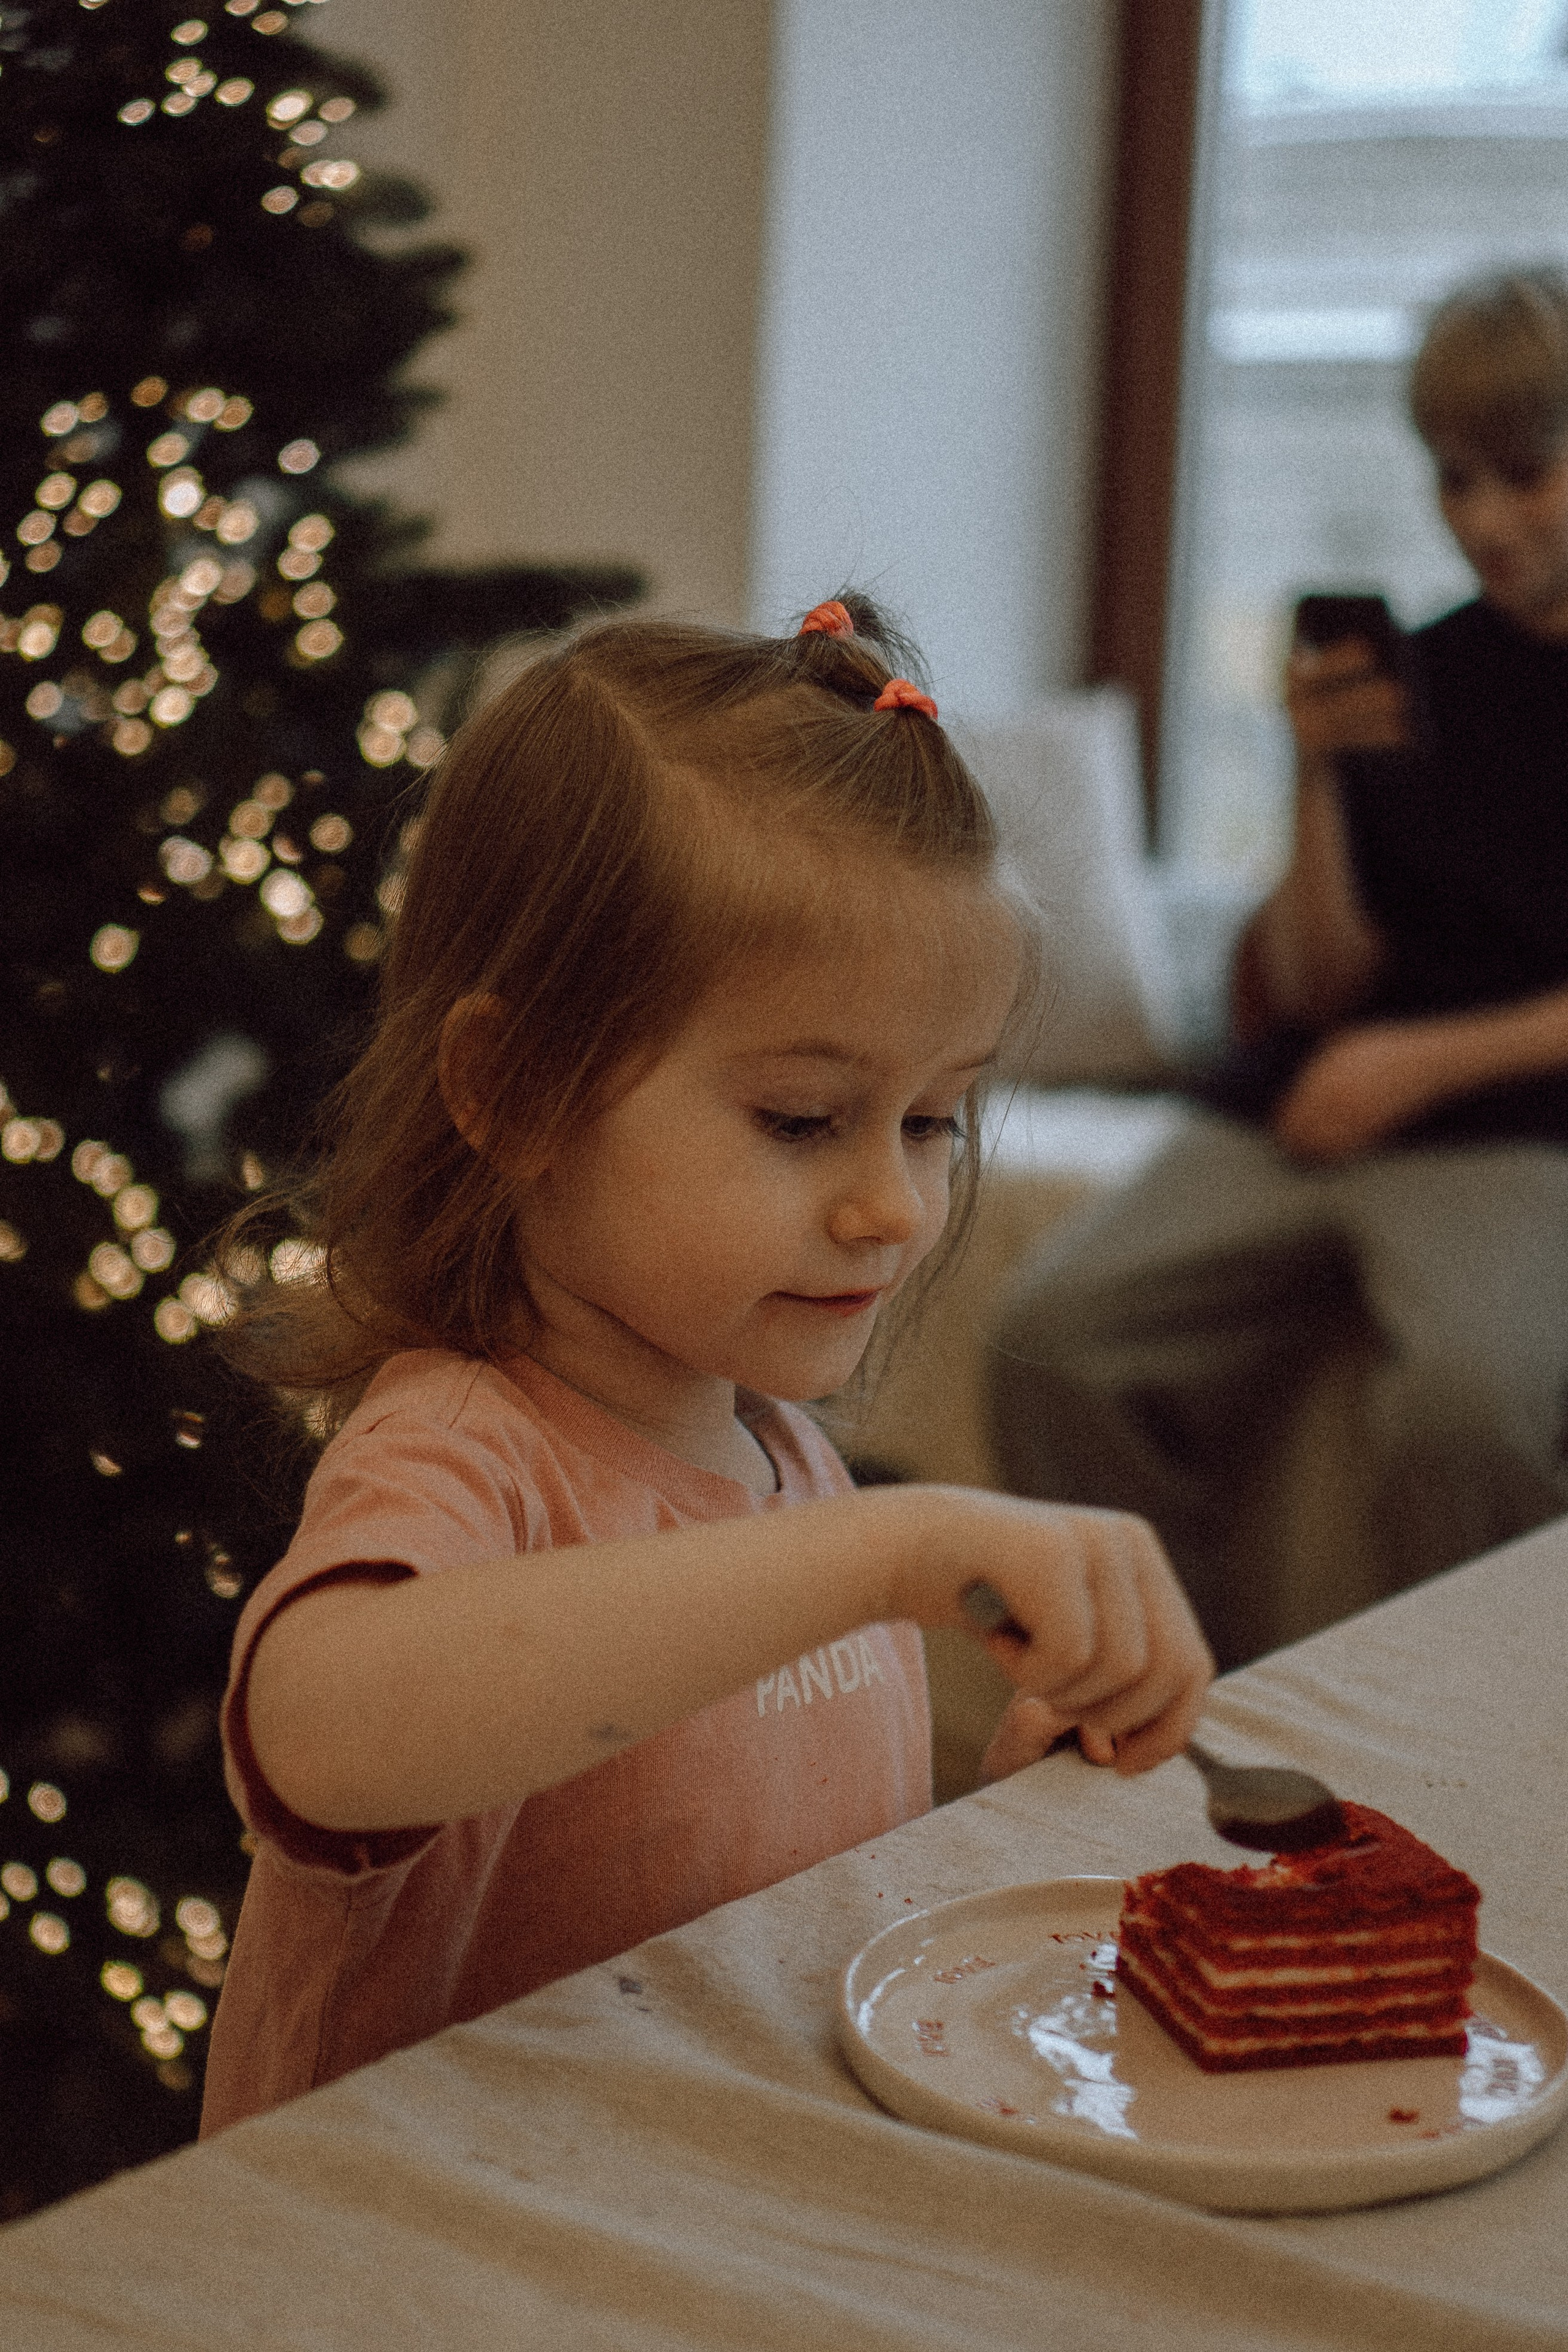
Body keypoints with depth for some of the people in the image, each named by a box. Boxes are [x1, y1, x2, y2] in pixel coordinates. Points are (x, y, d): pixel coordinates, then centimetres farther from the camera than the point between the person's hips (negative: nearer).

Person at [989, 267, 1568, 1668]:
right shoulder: (1421, 677, 16)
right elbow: (1318, 985, 12)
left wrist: (1425, 1060, -6)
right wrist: (1325, 780, -2)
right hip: (1310, 1117, 5)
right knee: (1060, 1340, -19)